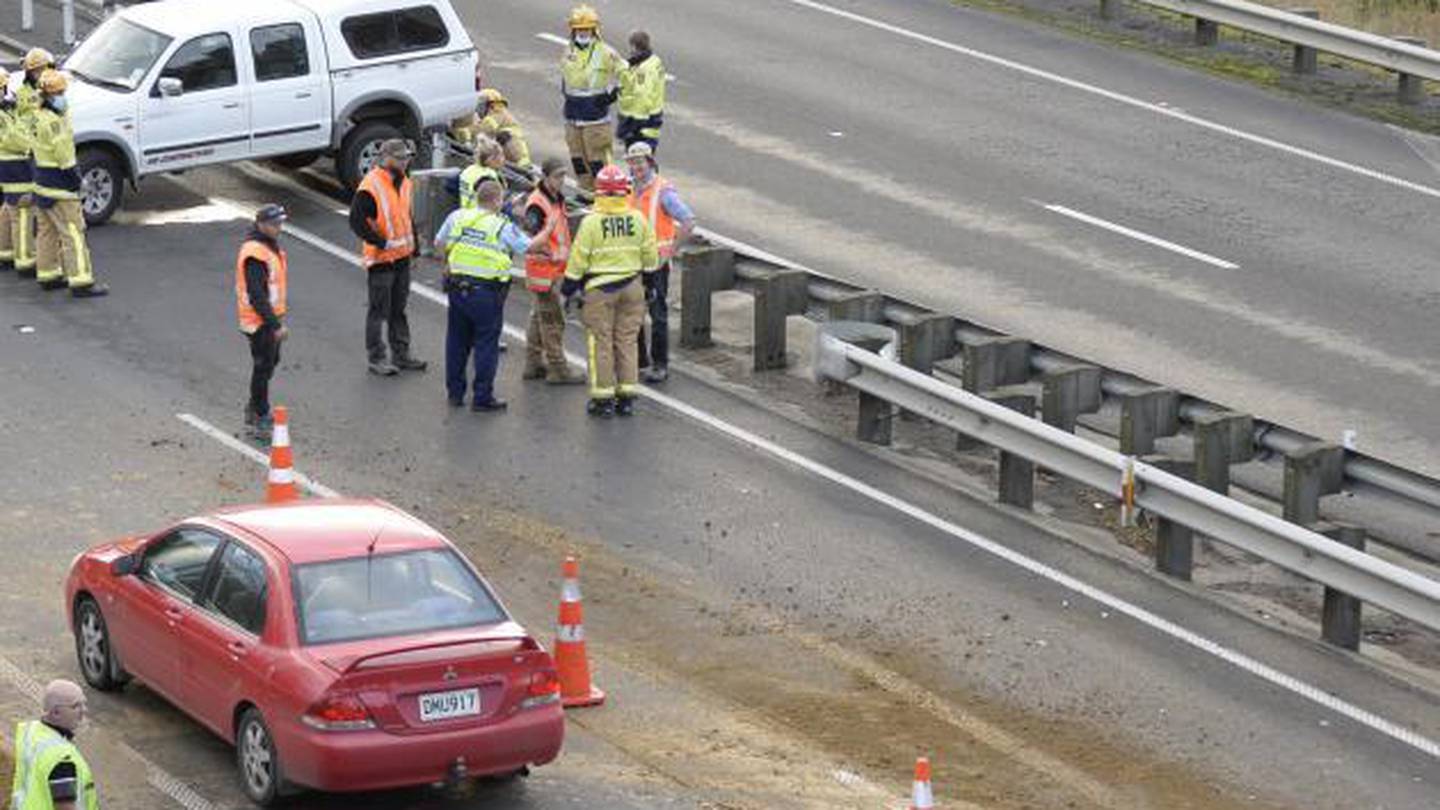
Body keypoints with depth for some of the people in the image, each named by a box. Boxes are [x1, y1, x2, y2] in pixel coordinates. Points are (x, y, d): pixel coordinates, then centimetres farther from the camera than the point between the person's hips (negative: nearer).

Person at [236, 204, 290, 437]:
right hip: (259, 321, -10)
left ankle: (254, 409, 36)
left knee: (271, 362, 21)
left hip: (271, 316, 10)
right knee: (263, 368, -2)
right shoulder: (255, 254, -25)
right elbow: (256, 295, -27)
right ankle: (260, 419, 7)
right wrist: (275, 325, -27)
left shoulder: (270, 245, 8)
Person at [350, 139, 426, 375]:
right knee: (379, 310, 0)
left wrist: (412, 243, 15)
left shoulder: (404, 183, 8)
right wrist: (382, 242, -21)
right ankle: (376, 359, 7)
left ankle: (401, 354, 25)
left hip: (402, 256, 8)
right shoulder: (370, 187, -19)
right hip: (381, 258, -8)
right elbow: (357, 222, -21)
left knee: (399, 308, 16)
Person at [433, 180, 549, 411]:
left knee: (457, 341, 15)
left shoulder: (457, 217, 1)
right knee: (486, 344, 4)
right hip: (486, 294, -4)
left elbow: (439, 244, 11)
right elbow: (530, 247, -1)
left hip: (457, 286, 4)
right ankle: (482, 397, 5)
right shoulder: (504, 227, -10)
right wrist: (549, 230, 14)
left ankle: (455, 392, 22)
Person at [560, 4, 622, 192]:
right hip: (572, 116, 6)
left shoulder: (605, 53, -9)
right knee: (578, 157, 10)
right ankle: (586, 190, 20)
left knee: (597, 157, -7)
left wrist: (611, 94, -8)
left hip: (596, 114, -6)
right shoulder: (569, 53, 9)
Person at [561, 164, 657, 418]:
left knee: (601, 342, 3)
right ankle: (626, 398, 13)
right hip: (632, 287, 4)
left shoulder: (591, 222, -13)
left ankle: (603, 399, 5)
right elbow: (650, 256, 8)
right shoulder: (638, 219, -2)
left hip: (600, 289, -4)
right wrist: (649, 280, 23)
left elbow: (578, 260, -9)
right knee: (627, 341, 11)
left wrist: (568, 289, 3)